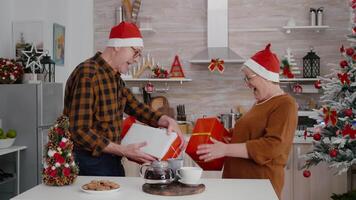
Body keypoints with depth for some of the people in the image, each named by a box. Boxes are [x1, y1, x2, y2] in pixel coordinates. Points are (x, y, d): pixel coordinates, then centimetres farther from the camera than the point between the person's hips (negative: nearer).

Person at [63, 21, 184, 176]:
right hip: (89, 162, -9)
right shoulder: (87, 74, -20)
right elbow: (80, 131, -25)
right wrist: (123, 151, -25)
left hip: (112, 162, 9)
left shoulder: (115, 77, 10)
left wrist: (166, 120, -4)